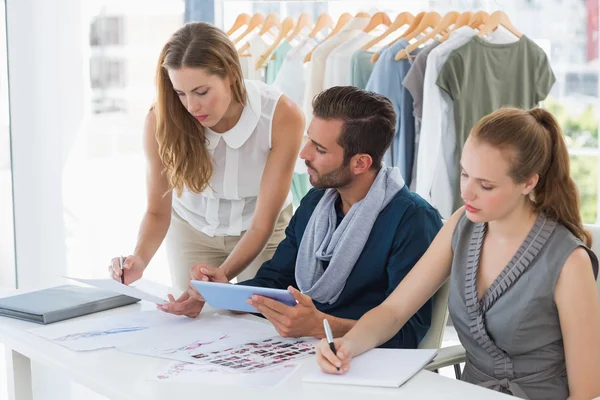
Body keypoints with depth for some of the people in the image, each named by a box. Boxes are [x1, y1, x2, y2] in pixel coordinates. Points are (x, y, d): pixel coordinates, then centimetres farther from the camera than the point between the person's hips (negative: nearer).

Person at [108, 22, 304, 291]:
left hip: (263, 229, -1)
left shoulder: (282, 117, -31)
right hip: (192, 228, 1)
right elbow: (158, 211, -15)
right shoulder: (163, 119, -27)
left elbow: (262, 224, -27)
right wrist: (139, 258, -35)